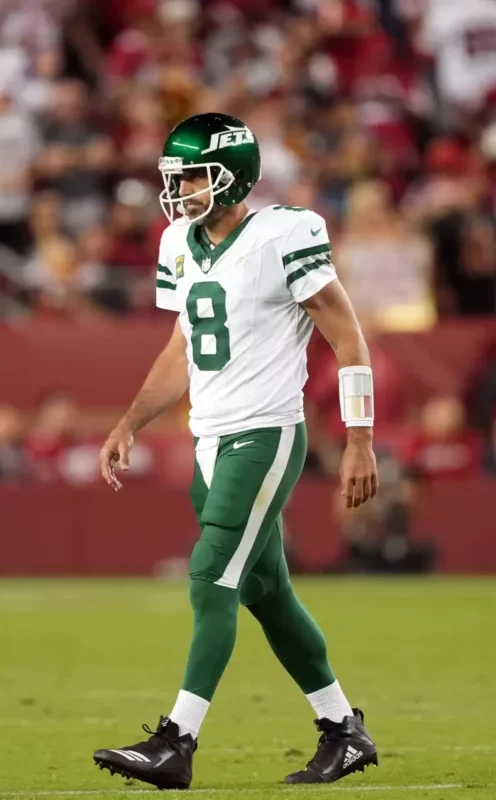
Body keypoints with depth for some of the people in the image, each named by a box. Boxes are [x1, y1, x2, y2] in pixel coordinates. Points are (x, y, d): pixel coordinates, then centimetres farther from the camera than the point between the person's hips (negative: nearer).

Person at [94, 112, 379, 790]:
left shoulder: (283, 237, -13)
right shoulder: (182, 245, 10)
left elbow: (347, 339, -10)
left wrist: (360, 441, -13)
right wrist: (129, 426, 13)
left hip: (265, 436, -8)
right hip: (210, 441, 8)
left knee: (212, 579, -14)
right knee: (263, 590, 11)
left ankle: (177, 743, -16)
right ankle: (343, 730, 22)